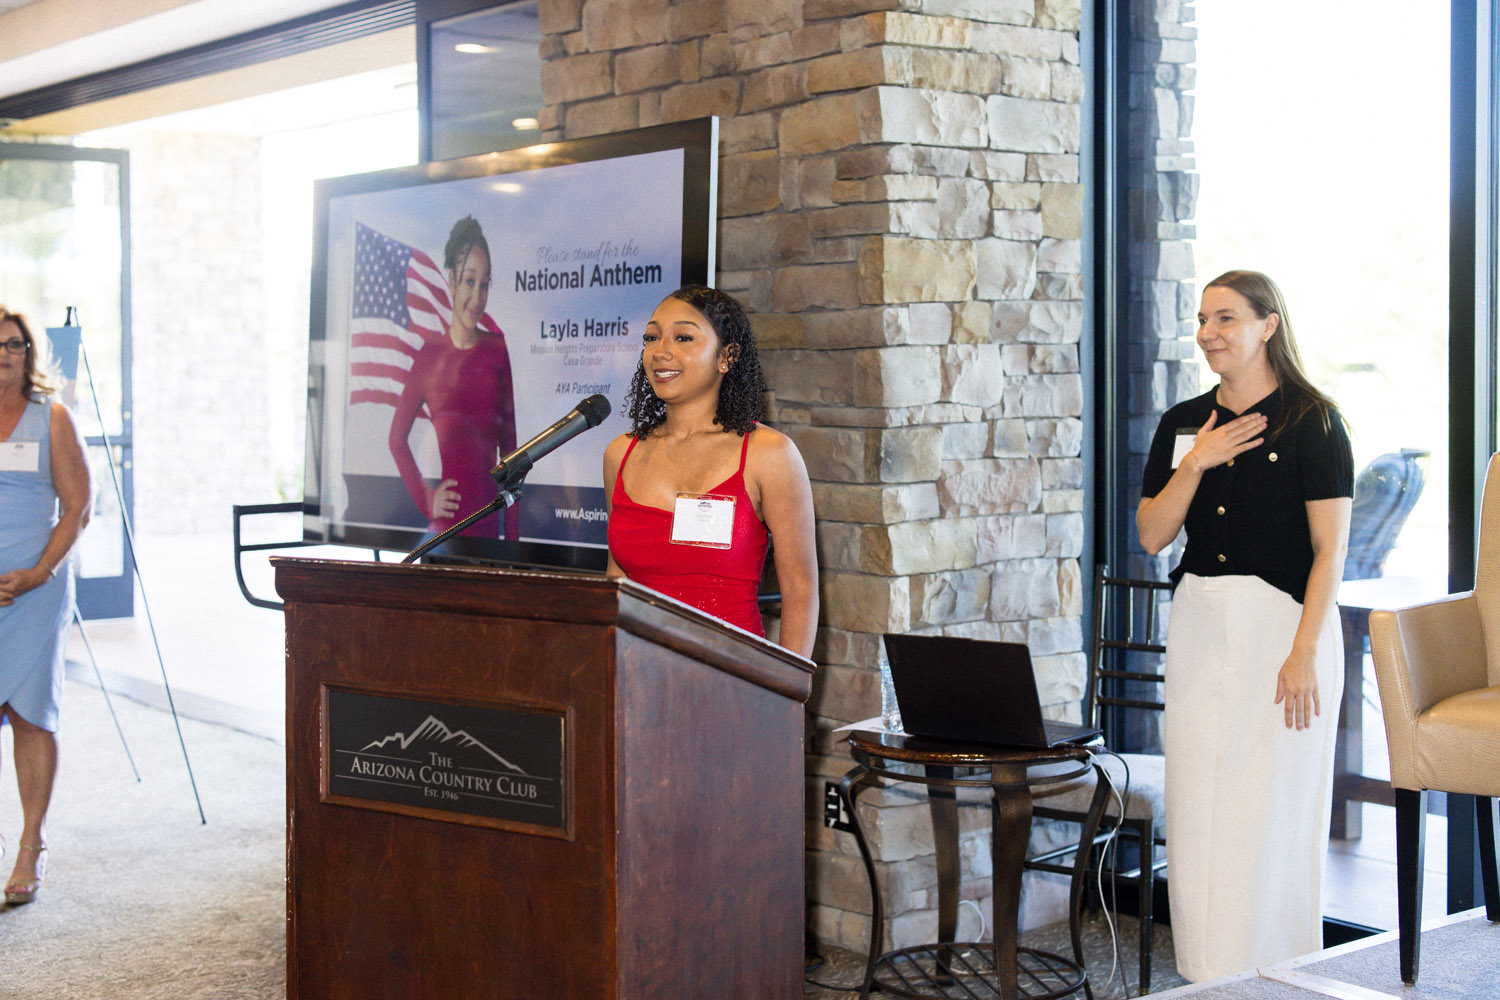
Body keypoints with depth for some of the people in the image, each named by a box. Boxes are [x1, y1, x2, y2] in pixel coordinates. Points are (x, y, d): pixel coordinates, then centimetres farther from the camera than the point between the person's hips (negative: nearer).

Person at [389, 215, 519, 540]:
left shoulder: (498, 351, 5)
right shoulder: (430, 355, 2)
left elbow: (509, 446, 7)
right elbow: (397, 438, 11)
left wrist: (512, 535, 3)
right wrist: (426, 500, -1)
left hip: (488, 521, 2)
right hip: (444, 523, -1)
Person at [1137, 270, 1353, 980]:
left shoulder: (1312, 422, -5)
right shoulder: (1183, 424, 10)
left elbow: (1330, 549, -9)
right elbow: (1151, 536, 6)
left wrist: (1304, 653, -15)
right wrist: (1196, 464, -8)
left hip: (1282, 621, -5)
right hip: (1199, 625, 5)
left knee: (1274, 811, -3)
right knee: (1196, 808, 5)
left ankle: (1275, 975, 9)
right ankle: (1207, 974, 15)